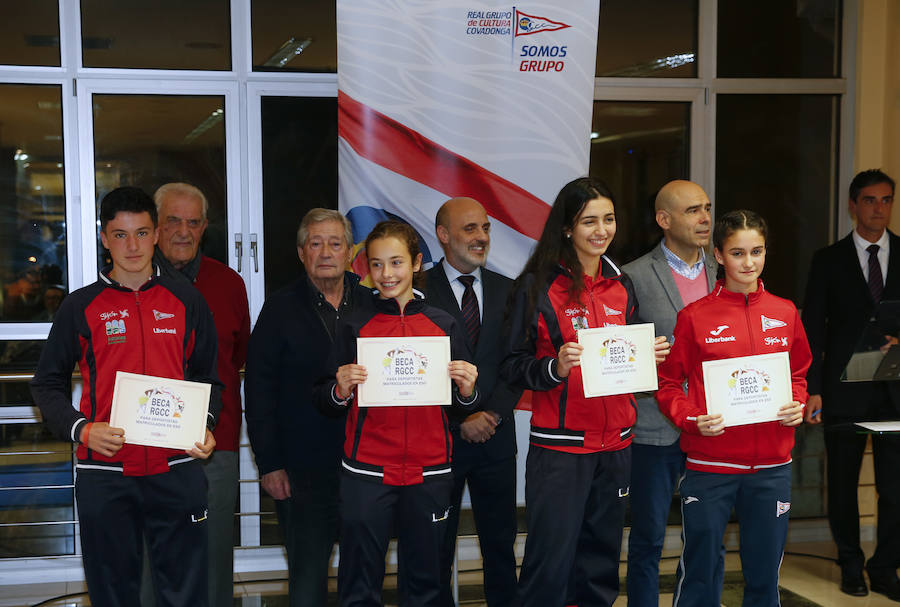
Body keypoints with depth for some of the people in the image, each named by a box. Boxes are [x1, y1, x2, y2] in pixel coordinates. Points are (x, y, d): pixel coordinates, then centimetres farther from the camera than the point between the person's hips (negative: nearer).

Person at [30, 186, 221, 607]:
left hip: (176, 470, 1)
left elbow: (208, 378, 14)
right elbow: (47, 384, 7)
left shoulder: (186, 302, 7)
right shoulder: (80, 307, 4)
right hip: (104, 473, 0)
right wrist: (82, 429, -10)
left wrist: (205, 427, -5)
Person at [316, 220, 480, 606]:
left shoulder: (444, 325, 6)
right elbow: (328, 404, 4)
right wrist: (342, 390, -17)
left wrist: (466, 388, -11)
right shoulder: (354, 327, 3)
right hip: (366, 472, -1)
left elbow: (465, 406, 10)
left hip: (429, 472, 1)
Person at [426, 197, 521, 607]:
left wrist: (492, 413, -8)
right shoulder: (419, 290, -5)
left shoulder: (507, 291, 8)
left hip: (495, 436, 3)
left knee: (500, 542, 11)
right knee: (437, 546, 8)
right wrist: (461, 420, -11)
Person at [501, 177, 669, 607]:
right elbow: (513, 366, -8)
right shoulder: (538, 286, -6)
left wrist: (650, 355, -1)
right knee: (551, 561, -4)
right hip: (559, 444, -5)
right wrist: (555, 367, -25)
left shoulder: (621, 285, 11)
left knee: (600, 560, 14)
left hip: (615, 444, 5)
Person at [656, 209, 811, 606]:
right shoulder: (694, 316, -3)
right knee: (699, 572, 5)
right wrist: (693, 419, -15)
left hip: (772, 465, 3)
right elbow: (668, 384, 1)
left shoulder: (785, 314, 7)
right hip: (709, 464, -3)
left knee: (764, 575, 12)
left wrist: (797, 406, -2)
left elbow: (799, 376, 18)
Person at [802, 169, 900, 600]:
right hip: (845, 389, 0)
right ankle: (851, 566, 25)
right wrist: (812, 389, -6)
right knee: (843, 483, 10)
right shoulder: (829, 261, 4)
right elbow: (812, 328, 1)